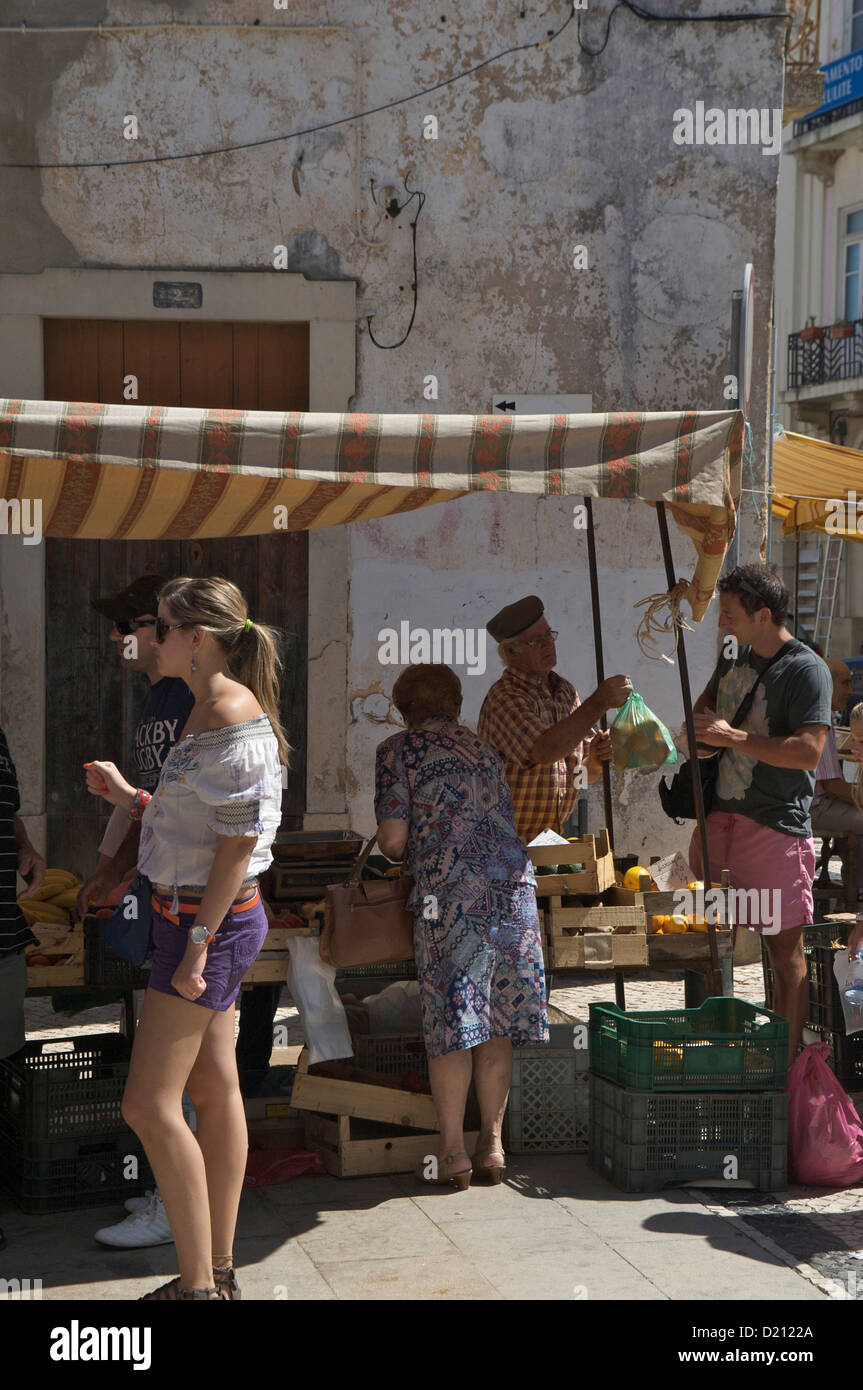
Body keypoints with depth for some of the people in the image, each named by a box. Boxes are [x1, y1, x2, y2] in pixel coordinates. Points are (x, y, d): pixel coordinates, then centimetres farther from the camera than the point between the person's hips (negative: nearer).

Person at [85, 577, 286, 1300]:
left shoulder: (233, 712, -18)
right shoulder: (210, 709, 13)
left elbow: (238, 841, -21)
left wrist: (197, 943, -21)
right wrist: (127, 795, 14)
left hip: (210, 920, -10)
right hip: (203, 917, 10)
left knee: (149, 1104, -7)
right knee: (216, 1091, 13)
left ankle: (197, 1284, 1)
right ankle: (219, 1272, 22)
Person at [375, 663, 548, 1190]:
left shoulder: (399, 750, 4)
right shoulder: (484, 749, 21)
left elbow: (393, 840, -3)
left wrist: (397, 847, 21)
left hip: (450, 892, -5)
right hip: (514, 888, 5)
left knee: (450, 1022, 0)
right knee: (497, 1023, 10)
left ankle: (453, 1151, 4)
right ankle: (492, 1142, 14)